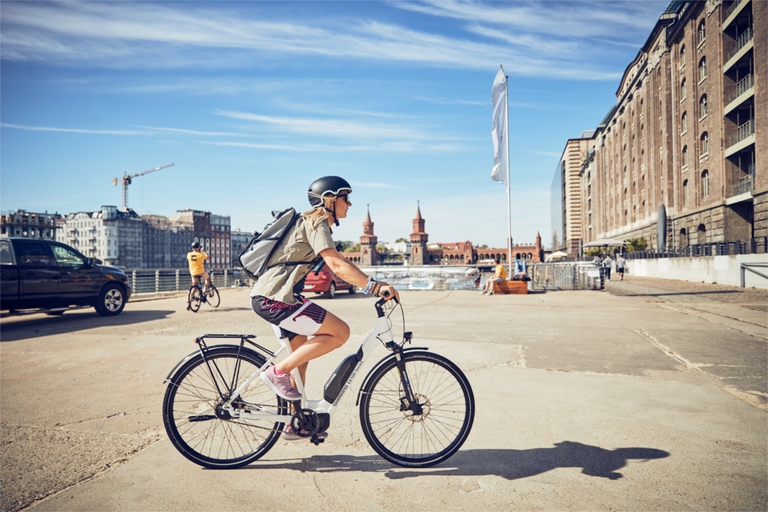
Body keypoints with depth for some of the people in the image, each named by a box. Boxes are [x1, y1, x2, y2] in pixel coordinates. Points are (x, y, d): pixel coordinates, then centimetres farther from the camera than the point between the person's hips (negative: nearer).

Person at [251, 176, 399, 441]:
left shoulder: (316, 224, 20)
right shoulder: (316, 224, -11)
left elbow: (339, 264, 18)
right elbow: (337, 266, -26)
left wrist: (374, 284, 10)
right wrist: (374, 286, -31)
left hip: (271, 295, 11)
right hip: (275, 297, -11)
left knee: (302, 354, 18)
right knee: (339, 332, -13)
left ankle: (295, 424, 29)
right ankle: (278, 372, -6)